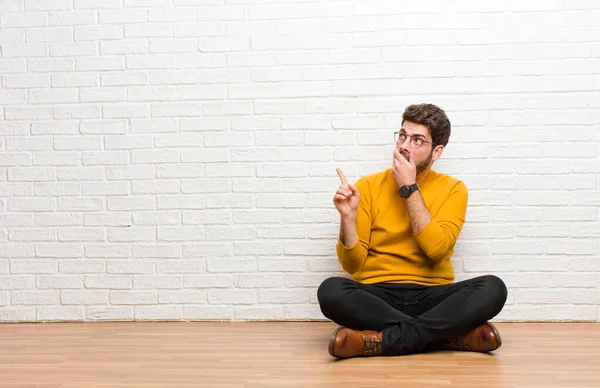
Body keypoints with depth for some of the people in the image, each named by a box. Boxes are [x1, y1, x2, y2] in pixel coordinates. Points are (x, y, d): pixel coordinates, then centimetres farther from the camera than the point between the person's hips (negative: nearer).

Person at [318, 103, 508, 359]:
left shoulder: (452, 189, 6)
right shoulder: (369, 186, 4)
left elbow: (437, 248, -13)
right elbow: (353, 264, -1)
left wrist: (409, 188, -11)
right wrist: (348, 217, -18)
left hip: (431, 297, 0)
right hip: (376, 297, 0)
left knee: (493, 288, -26)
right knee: (331, 291, -31)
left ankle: (384, 340, -27)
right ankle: (455, 334, -25)